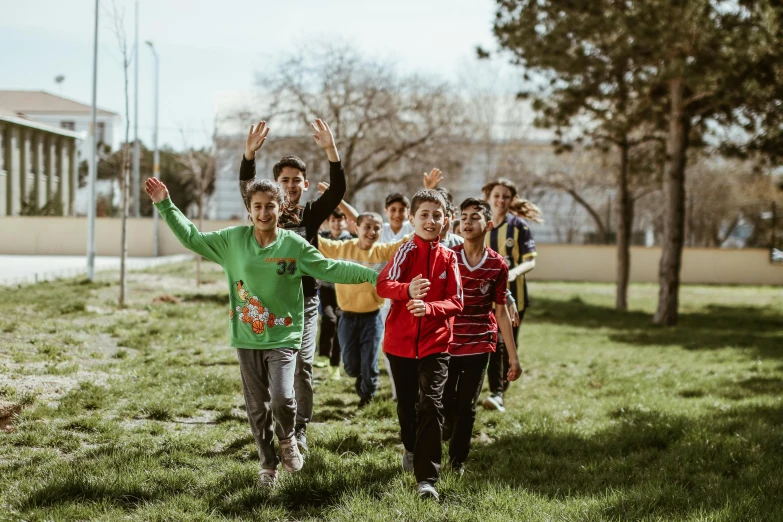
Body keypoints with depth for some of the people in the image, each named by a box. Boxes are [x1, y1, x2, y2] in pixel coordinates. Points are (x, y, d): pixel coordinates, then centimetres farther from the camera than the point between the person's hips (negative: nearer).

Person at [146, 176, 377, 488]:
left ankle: (287, 439, 14)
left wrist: (374, 275, -12)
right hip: (247, 338, 3)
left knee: (281, 399, -19)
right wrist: (165, 206, 2)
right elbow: (192, 238, 7)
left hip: (283, 337, -2)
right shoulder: (233, 240, 1)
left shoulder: (294, 245, -5)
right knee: (257, 407, 9)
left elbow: (332, 269, -5)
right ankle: (268, 465, 27)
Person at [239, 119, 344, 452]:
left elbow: (338, 190, -12)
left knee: (302, 365, -7)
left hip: (304, 301, 0)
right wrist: (249, 153, -31)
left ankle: (299, 430, 2)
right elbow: (246, 188, -13)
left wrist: (331, 151, -28)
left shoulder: (312, 214, 3)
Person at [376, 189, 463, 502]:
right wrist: (407, 290, -43)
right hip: (400, 341, 0)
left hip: (435, 343, 0)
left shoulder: (448, 257, 0)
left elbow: (456, 302, -6)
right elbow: (382, 285, -22)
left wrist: (428, 307, -26)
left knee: (431, 406, -11)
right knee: (406, 404, 16)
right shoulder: (407, 251, -6)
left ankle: (426, 479, -11)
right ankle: (411, 447, 46)